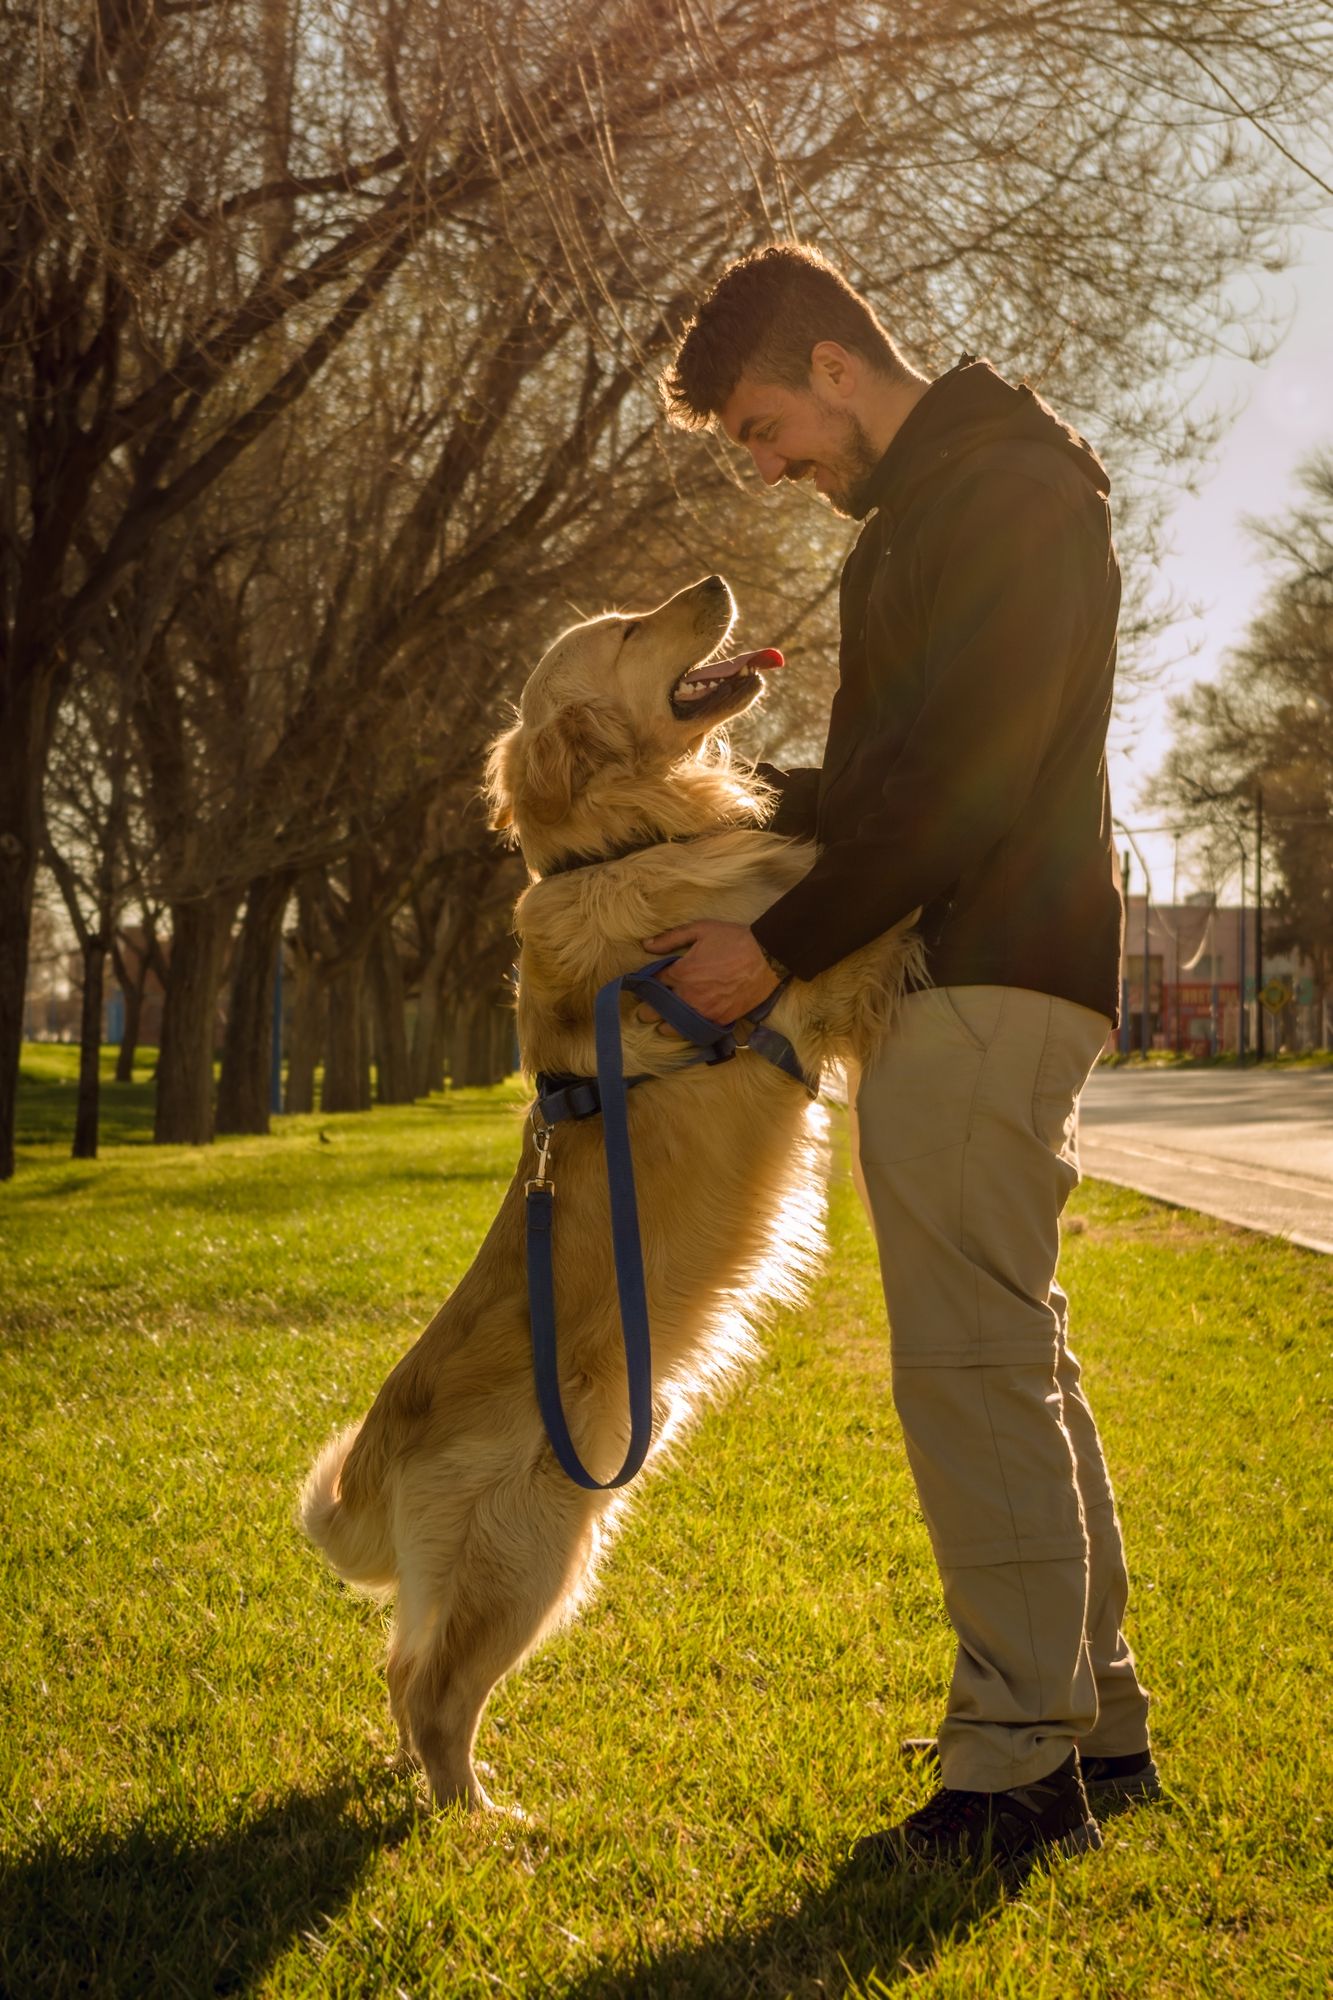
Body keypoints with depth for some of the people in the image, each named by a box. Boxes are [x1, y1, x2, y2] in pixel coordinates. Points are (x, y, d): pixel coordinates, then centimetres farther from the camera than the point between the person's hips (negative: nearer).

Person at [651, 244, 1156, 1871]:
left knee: (971, 1363, -9)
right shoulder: (929, 510, 22)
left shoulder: (1008, 488, -10)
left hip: (984, 986, -10)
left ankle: (1017, 1765, -1)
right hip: (965, 984, 10)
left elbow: (961, 777, -19)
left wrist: (782, 948, -15)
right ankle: (1096, 1723, 21)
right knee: (1015, 1361, 12)